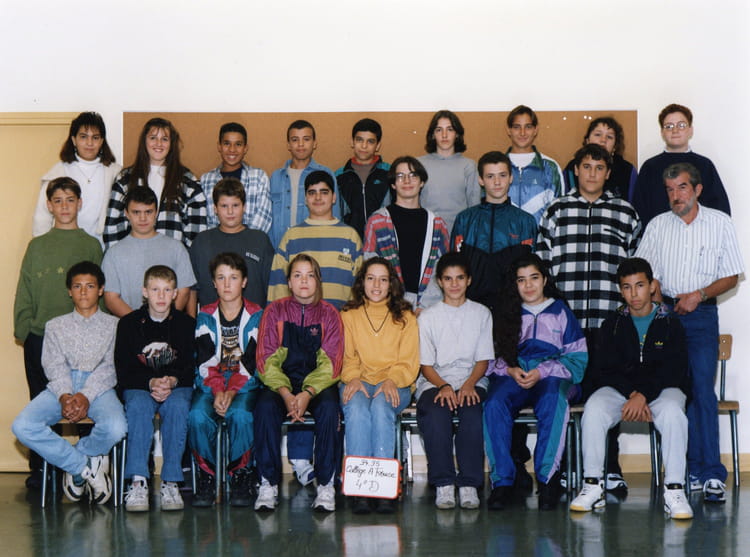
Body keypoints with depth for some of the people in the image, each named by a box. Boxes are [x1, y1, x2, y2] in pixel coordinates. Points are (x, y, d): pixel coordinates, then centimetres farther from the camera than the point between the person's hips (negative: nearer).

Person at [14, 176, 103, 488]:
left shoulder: (91, 246, 7)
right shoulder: (37, 246, 10)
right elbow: (24, 294, 9)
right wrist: (23, 329, -2)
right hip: (40, 338, 1)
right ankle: (39, 469, 12)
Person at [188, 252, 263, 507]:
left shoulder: (256, 317, 6)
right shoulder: (205, 317, 11)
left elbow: (251, 362, -4)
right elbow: (205, 361, 0)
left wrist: (231, 391, -18)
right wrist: (217, 391, -18)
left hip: (244, 386, -1)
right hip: (210, 386, 2)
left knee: (241, 415, -34)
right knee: (197, 416, -30)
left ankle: (240, 477, -17)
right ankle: (206, 477, -13)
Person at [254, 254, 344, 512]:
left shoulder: (329, 314, 3)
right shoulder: (275, 311, 4)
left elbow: (330, 364, -4)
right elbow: (266, 360, -3)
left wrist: (308, 393, -21)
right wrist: (286, 394, -19)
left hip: (317, 383, 0)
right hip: (281, 382, 0)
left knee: (328, 408, -32)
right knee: (266, 407, -31)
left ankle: (326, 485, -25)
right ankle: (268, 484, -25)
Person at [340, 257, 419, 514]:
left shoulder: (405, 317, 15)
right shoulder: (348, 315, 17)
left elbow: (409, 362, 6)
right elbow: (346, 357, 8)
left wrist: (391, 380, -15)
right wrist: (353, 378, -15)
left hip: (394, 385, 0)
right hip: (359, 382, 0)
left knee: (381, 405, -36)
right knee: (356, 406, -35)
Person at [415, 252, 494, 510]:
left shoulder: (482, 314, 12)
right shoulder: (427, 317, 9)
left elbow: (483, 359, 7)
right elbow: (426, 365, 4)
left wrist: (468, 384, -13)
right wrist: (443, 386, -16)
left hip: (471, 380, 0)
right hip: (434, 382, 0)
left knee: (473, 413, -34)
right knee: (435, 413, -34)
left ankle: (469, 483, -28)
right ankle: (443, 483, -28)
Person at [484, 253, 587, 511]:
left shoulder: (561, 312, 15)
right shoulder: (506, 314, 21)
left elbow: (577, 357, 5)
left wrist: (542, 372, -9)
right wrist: (509, 370, -9)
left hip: (551, 376, -1)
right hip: (512, 375, 2)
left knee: (552, 402, -38)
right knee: (494, 405, -33)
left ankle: (547, 478, -33)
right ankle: (502, 480, -32)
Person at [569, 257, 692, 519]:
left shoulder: (670, 323, 6)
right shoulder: (613, 324, 11)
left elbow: (675, 370, -5)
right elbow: (601, 370, 2)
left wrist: (644, 395, -20)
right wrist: (631, 393, -15)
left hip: (662, 389, -1)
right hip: (620, 388, 2)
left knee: (672, 411, -36)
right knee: (593, 408, -30)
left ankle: (674, 491, -33)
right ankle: (593, 486, -24)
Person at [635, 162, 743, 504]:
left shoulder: (720, 223, 5)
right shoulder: (658, 226, 10)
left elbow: (731, 276, 5)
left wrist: (698, 295, -9)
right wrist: (659, 304, -5)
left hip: (702, 314, -2)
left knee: (702, 389, -12)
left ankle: (713, 475, -11)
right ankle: (694, 471, 4)